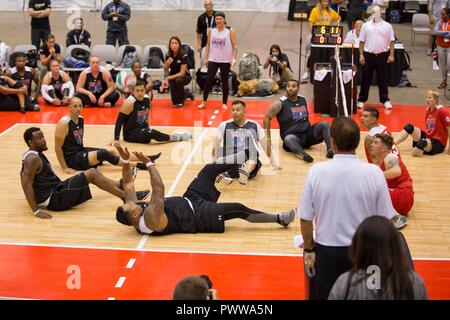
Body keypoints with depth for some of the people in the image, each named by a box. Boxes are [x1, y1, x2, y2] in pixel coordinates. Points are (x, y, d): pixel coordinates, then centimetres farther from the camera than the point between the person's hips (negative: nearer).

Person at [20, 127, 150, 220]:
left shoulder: (37, 155, 12)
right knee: (91, 173, -10)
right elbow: (26, 185, -24)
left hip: (56, 190, 10)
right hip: (55, 200, -10)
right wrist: (36, 210, -28)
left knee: (92, 174, 14)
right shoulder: (32, 158, -19)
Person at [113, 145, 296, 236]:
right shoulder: (150, 219, -32)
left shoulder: (132, 213, -8)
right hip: (198, 216, -9)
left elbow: (128, 184, -1)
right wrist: (149, 164, -37)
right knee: (239, 210, -15)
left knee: (209, 170, 6)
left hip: (189, 201, 9)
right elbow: (159, 191, -41)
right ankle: (280, 219, -1)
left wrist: (125, 160, -13)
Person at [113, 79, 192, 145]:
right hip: (130, 133, -9)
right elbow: (119, 122, -18)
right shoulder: (129, 103, -21)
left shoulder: (147, 99, -1)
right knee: (152, 133, -28)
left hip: (142, 130, 9)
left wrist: (148, 129, 19)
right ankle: (177, 138, -17)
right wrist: (116, 140, -23)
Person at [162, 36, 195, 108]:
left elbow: (182, 73, -24)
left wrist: (168, 78, -27)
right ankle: (187, 93, 26)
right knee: (174, 101, -10)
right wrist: (167, 63, -23)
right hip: (173, 76, 4)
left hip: (185, 76, -4)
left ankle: (180, 102, -15)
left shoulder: (183, 55, -23)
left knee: (179, 80, -41)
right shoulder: (168, 55, -9)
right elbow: (165, 70, 0)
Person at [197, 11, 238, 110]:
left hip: (225, 61, -2)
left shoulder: (230, 32, -3)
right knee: (208, 80, -4)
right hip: (213, 60, 2)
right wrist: (206, 58, 8)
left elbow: (235, 46, -4)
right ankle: (204, 102, 5)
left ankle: (224, 103, 15)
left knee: (224, 82, 5)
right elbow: (208, 45, 12)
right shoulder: (211, 31, 5)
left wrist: (233, 58, -15)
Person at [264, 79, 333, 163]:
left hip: (308, 132, 5)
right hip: (293, 135, -5)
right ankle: (303, 155, -64)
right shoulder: (280, 103, -8)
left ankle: (330, 149, -33)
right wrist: (268, 139, -11)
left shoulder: (303, 99, 9)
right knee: (288, 139, -39)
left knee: (324, 124, -16)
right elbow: (267, 118, -7)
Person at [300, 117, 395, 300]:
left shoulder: (317, 171, -13)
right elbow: (385, 220, -6)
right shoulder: (374, 173, -13)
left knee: (325, 296, 17)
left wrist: (308, 249, 7)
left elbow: (306, 218, -7)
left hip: (327, 251, 0)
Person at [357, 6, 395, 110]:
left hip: (382, 55, 0)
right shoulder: (366, 25, 4)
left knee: (383, 78, 6)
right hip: (368, 55, 0)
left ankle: (385, 100, 13)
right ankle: (361, 100, 12)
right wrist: (361, 55, -2)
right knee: (366, 78, 5)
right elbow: (362, 41, 5)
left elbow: (391, 41, 4)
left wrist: (391, 55, -3)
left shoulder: (387, 26, 4)